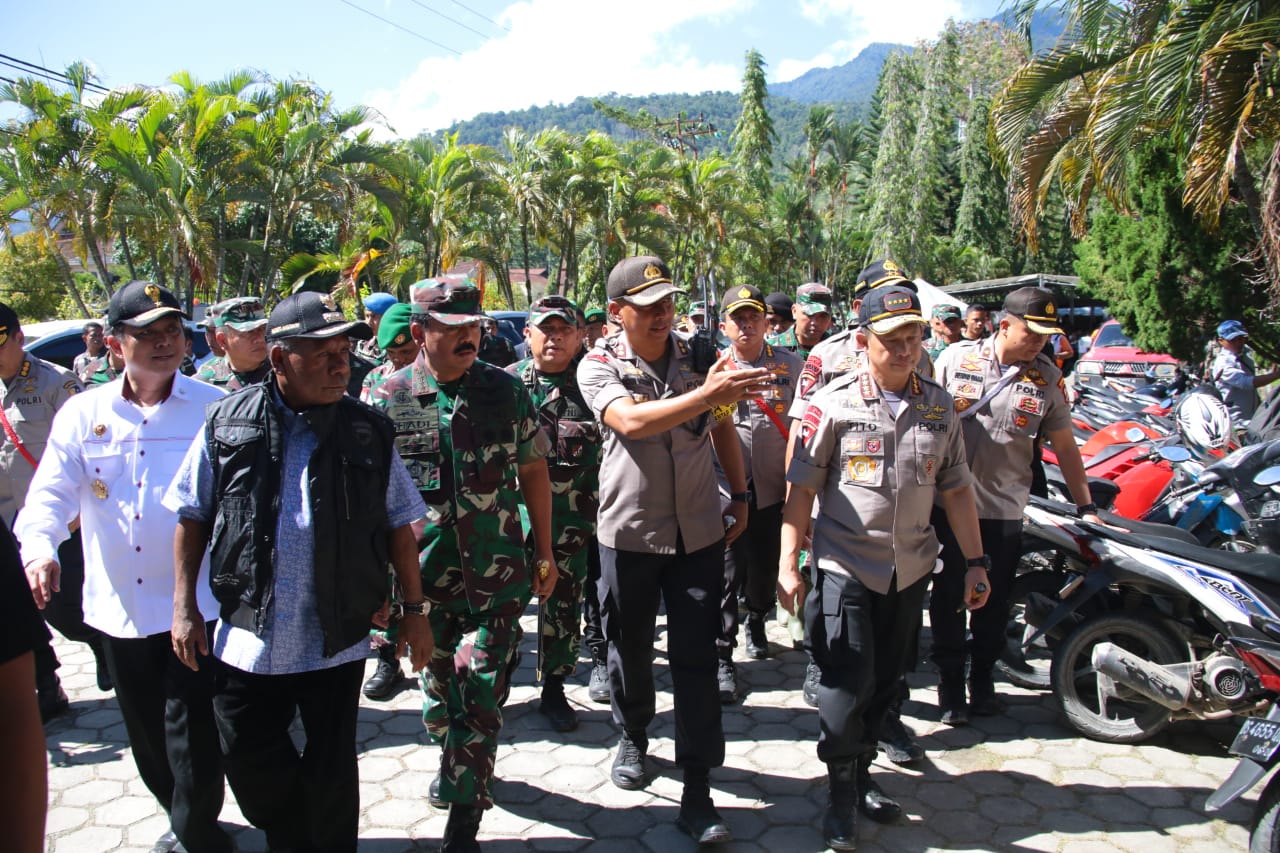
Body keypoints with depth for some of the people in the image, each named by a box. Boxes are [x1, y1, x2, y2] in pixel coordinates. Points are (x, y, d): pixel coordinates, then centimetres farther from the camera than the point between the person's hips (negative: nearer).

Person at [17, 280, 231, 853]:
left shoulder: (213, 408, -5)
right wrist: (38, 546, -20)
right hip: (119, 607, 4)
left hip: (194, 605, -4)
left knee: (193, 739, 0)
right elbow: (51, 492, 0)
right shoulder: (83, 413, 4)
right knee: (148, 738, 19)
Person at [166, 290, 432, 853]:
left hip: (337, 643, -1)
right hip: (247, 640, 1)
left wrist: (414, 609, 2)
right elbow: (192, 517, 5)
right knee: (251, 765, 16)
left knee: (330, 774, 11)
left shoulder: (369, 432, -3)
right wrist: (185, 607, 3)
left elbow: (398, 526, 3)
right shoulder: (229, 422, -3)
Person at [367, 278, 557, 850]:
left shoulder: (505, 390, -2)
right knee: (438, 692, 17)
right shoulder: (387, 400, -4)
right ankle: (456, 763, 46)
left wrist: (544, 551, 8)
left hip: (498, 574, -1)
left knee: (480, 692, -2)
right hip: (425, 573, 1)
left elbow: (533, 469, 7)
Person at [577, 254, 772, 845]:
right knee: (629, 647, 16)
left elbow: (722, 427, 14)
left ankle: (697, 792, 9)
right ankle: (633, 737, 43)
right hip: (629, 531, -1)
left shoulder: (699, 355, 0)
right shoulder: (599, 366, -9)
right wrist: (706, 393, -41)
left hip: (699, 531, 1)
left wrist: (739, 495, 14)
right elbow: (630, 422, -30)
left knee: (696, 658, 1)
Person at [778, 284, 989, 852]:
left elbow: (956, 489, 9)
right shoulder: (833, 404, -9)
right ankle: (841, 789, 20)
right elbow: (802, 489, -8)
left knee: (886, 682, 15)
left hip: (910, 570, 4)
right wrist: (788, 563, -12)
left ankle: (862, 773, 35)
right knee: (848, 683, -2)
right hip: (844, 567, -4)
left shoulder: (938, 406, 4)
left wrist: (976, 562, 7)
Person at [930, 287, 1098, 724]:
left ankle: (983, 679, 30)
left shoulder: (1048, 377, 1)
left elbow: (1065, 446, 6)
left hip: (1005, 508, 2)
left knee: (994, 602, 12)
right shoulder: (956, 357, -4)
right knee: (949, 597, 7)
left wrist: (1086, 506, 4)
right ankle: (950, 684, 21)